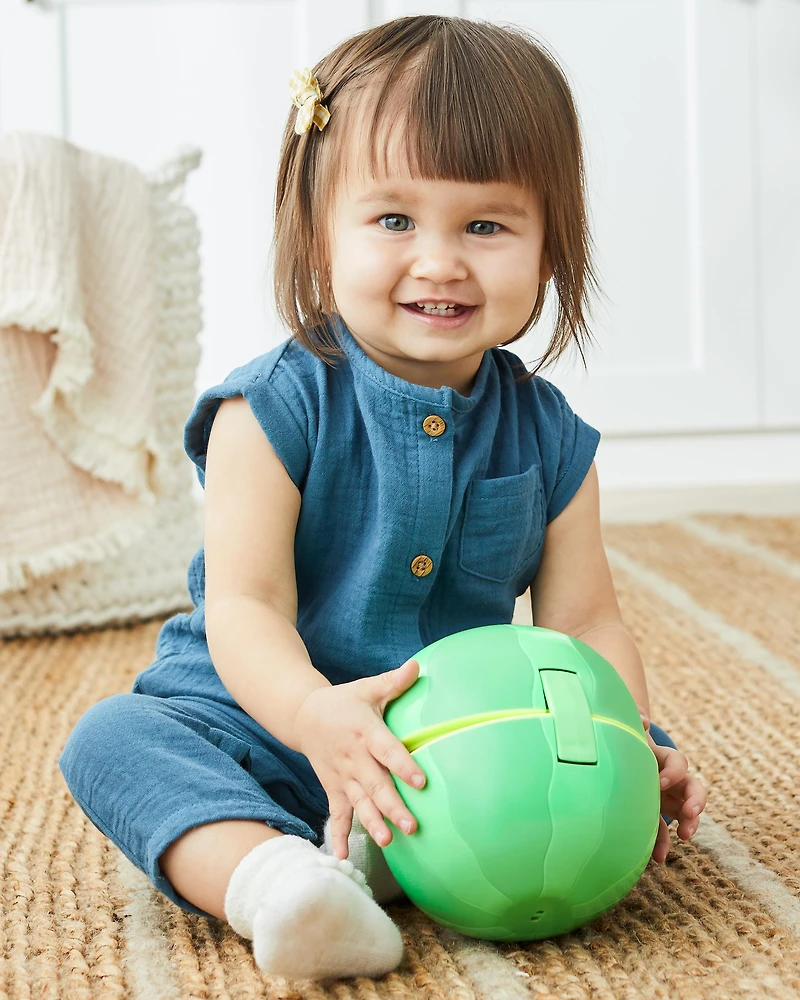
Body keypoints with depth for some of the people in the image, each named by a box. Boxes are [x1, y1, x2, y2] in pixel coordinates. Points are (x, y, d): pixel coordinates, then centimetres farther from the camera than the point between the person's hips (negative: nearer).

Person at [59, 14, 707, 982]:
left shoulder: (549, 437, -2)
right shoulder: (274, 410, -14)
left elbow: (583, 623, 0)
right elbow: (243, 606, -19)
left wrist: (638, 749, -18)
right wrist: (315, 713, -40)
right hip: (264, 718, -2)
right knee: (111, 739, -25)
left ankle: (376, 854, -34)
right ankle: (268, 871, -51)